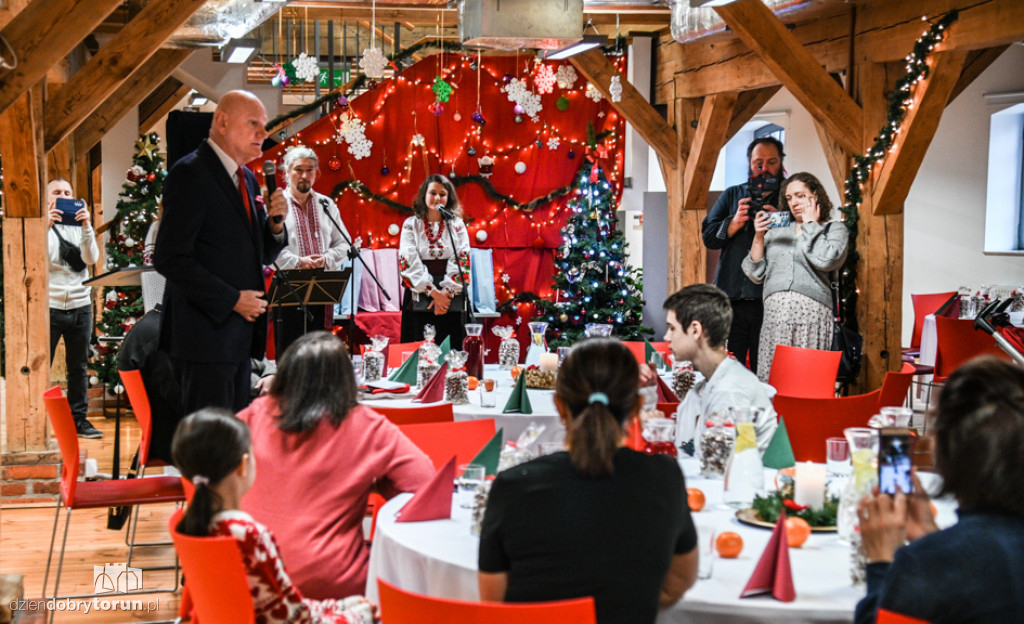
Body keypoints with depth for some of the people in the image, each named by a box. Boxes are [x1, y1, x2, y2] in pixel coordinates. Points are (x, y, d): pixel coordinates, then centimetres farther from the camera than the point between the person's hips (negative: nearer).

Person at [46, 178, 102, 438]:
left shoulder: (80, 227, 12)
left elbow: (91, 258, -4)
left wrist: (86, 227, -16)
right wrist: (47, 226, -23)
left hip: (80, 306, 3)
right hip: (49, 306, -3)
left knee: (79, 367, 7)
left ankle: (79, 418, 14)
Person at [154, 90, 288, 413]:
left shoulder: (247, 179, 17)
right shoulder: (191, 174, -10)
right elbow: (170, 259, -17)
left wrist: (275, 222, 0)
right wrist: (232, 300, -16)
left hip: (239, 336, 9)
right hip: (207, 332, -9)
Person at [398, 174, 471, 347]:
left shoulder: (457, 224, 8)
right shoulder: (411, 225, 5)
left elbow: (461, 261, 0)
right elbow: (409, 262, -4)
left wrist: (446, 292, -12)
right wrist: (433, 292, -12)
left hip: (451, 296, 1)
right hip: (419, 297, 0)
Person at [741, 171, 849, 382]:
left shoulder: (834, 229, 12)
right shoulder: (776, 230, 21)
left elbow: (826, 260, -10)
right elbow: (755, 274, 17)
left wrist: (810, 224, 4)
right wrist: (758, 237, 4)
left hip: (811, 309, -3)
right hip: (774, 310, 3)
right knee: (770, 377, -5)